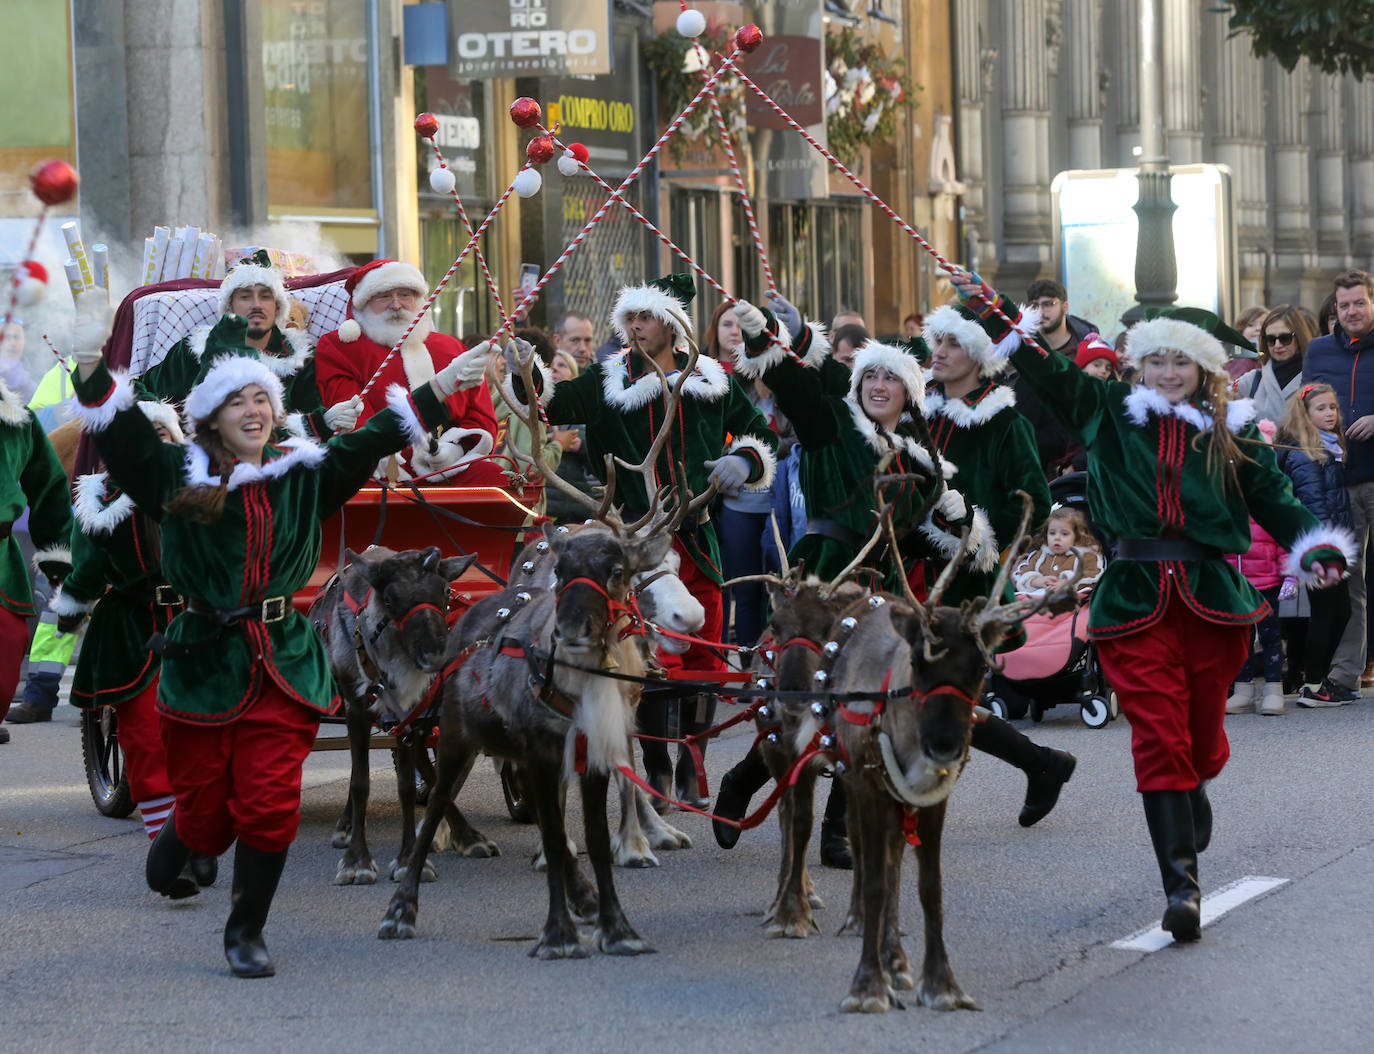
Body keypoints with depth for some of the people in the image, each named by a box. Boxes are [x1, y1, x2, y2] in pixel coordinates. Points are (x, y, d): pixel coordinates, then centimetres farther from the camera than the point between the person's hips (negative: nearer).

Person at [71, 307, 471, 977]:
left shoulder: (304, 475, 8)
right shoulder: (179, 476, -1)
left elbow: (374, 440, 9)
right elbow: (123, 433, -12)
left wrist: (442, 388, 3)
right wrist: (93, 376, -29)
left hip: (284, 666, 2)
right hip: (203, 664, -2)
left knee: (270, 807, -5)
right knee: (206, 813, 6)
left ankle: (246, 932, 13)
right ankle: (171, 847, 44)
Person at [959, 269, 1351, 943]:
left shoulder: (1230, 433, 11)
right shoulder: (1110, 413, 10)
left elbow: (1273, 500, 12)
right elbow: (1046, 371, 8)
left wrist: (1317, 548, -4)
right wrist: (991, 311, -2)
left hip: (1212, 596, 1)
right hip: (1136, 600, -1)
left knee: (1202, 730, 12)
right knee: (1157, 736, -11)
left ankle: (1192, 792, 49)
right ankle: (1180, 882, -15)